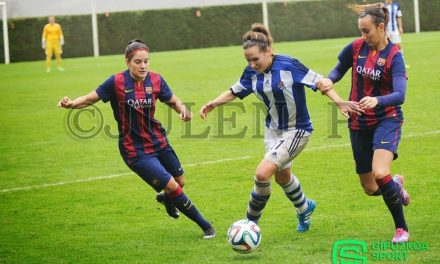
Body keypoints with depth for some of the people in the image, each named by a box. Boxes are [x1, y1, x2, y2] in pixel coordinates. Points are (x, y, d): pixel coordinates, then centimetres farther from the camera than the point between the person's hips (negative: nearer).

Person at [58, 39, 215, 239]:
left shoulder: (155, 80, -5)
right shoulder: (117, 82, -16)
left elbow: (173, 101, 6)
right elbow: (90, 99, -10)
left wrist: (183, 109, -16)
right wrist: (72, 104, -29)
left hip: (158, 141, 5)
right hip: (135, 150, -5)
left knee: (180, 182, 16)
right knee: (172, 186, -9)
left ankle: (166, 199, 54)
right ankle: (205, 226, 7)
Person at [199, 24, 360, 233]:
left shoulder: (288, 65, -25)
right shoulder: (252, 73, -7)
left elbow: (319, 81, -20)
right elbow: (234, 92, 7)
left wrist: (340, 103, -28)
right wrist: (213, 104, -9)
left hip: (296, 130, -7)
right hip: (273, 130, 7)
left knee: (262, 173, -19)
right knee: (282, 176, 24)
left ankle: (251, 220, 1)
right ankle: (304, 208, 53)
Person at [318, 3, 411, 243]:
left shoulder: (394, 56, -15)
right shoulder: (356, 48, -3)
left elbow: (399, 95, -28)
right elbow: (339, 69, 15)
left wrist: (377, 100, -47)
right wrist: (329, 80, -8)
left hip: (387, 120, -5)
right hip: (359, 124, 5)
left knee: (380, 173, -28)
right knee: (370, 189, 9)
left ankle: (401, 229, -10)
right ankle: (396, 185, 47)